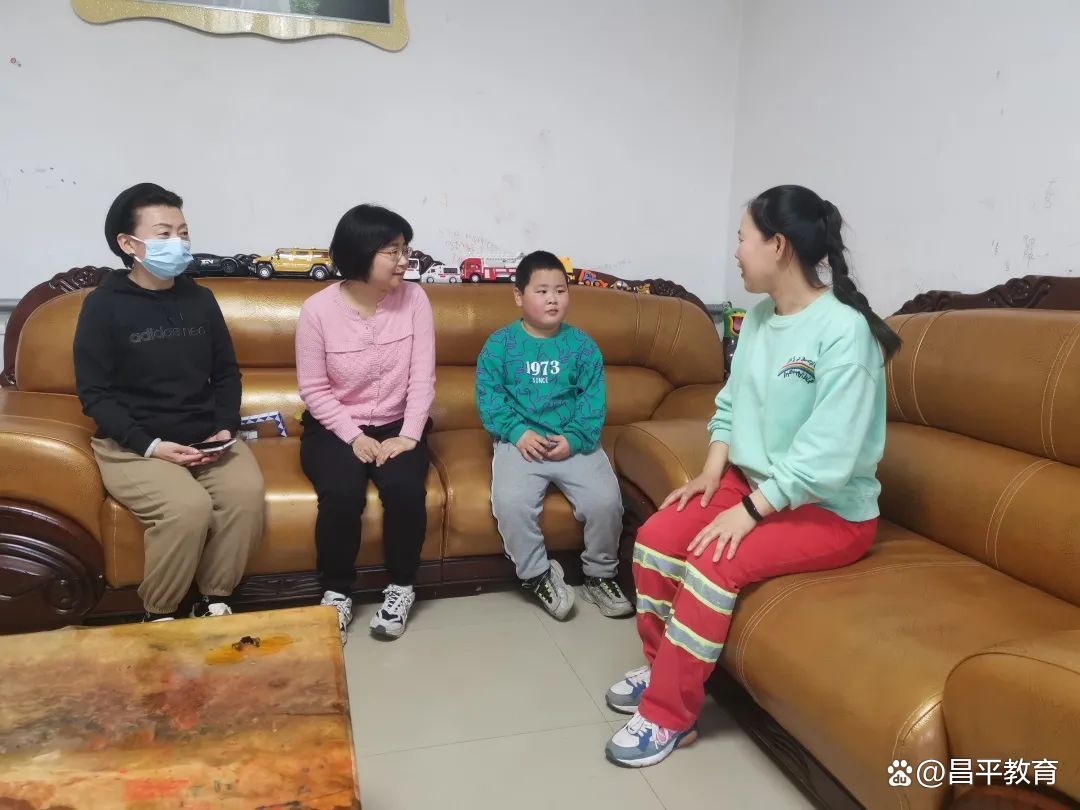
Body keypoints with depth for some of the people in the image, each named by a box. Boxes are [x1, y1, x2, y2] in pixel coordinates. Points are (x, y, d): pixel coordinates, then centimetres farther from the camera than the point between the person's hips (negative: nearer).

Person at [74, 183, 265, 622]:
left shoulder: (200, 298, 8)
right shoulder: (103, 305, -4)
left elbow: (226, 372, 13)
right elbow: (95, 394, -6)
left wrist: (226, 428, -4)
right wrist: (151, 445, -18)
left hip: (204, 435, 4)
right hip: (132, 443, -4)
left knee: (247, 491, -25)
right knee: (188, 507, -30)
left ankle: (215, 603, -4)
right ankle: (158, 617, -4)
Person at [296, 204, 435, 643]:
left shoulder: (414, 298, -7)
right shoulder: (318, 309, -12)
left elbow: (422, 376, -8)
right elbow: (314, 389, -7)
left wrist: (409, 435, -18)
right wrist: (354, 436, -17)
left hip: (397, 425, 1)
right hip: (334, 427, -1)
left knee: (405, 489, -27)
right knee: (342, 495, -28)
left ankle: (401, 588, -2)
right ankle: (336, 593, -3)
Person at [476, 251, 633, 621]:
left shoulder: (581, 344, 6)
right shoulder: (500, 344, 2)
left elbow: (594, 398, 2)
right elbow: (487, 396, -1)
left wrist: (575, 438, -13)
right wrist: (517, 432, -15)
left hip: (574, 443, 1)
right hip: (521, 441, -1)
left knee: (605, 500, -18)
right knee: (510, 502, -27)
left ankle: (599, 574, 10)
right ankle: (538, 574, -1)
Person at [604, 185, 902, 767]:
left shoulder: (844, 331, -22)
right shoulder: (759, 316, 5)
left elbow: (826, 456, -27)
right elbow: (731, 402, 10)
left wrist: (748, 511, -25)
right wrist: (713, 470, -5)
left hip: (830, 509, -7)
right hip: (751, 481, 8)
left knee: (713, 565, -27)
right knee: (656, 539, -11)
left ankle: (667, 717, -9)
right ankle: (662, 667, 12)